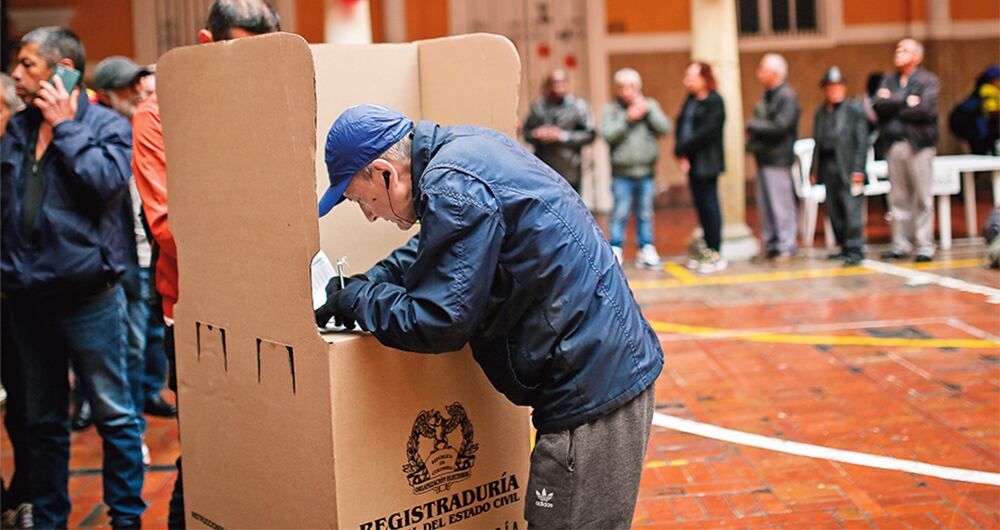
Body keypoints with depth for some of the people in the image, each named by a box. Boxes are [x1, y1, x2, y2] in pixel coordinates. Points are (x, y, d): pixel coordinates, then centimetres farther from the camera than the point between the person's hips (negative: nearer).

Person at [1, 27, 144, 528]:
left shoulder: (107, 125, -5)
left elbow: (107, 181, -23)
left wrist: (65, 126, -14)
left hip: (87, 295, -6)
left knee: (113, 414, 2)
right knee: (43, 420, 16)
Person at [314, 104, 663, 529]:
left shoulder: (452, 188, -20)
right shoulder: (465, 146, 11)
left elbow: (438, 323, -21)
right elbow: (433, 249, 27)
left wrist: (358, 300, -5)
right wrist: (367, 283, 14)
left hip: (593, 391, -10)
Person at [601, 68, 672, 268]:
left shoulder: (650, 105, 9)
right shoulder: (611, 109, 2)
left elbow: (665, 129, -2)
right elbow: (607, 135, -11)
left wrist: (647, 111, -10)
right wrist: (627, 118, -16)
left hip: (647, 171, 2)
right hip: (622, 171, -2)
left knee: (645, 214, 8)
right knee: (620, 214, -3)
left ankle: (647, 250, 15)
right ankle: (616, 250, 5)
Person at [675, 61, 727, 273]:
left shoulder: (715, 101, -9)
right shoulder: (690, 100, 14)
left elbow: (707, 131, -17)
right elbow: (681, 125, 8)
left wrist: (682, 148, -14)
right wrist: (681, 152, -7)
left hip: (706, 162, -8)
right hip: (691, 161, 8)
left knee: (709, 204, -4)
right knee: (700, 205, 11)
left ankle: (716, 253, 2)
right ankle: (708, 250, 19)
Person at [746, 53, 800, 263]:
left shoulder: (787, 96, -11)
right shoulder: (767, 96, 18)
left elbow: (780, 126, -20)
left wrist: (752, 126, -11)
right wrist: (753, 137, 2)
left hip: (778, 157, -9)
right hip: (764, 157, 9)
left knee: (780, 203, -7)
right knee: (765, 204, 11)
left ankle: (786, 246, -2)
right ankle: (771, 244, 18)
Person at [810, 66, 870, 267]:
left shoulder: (854, 109, -1)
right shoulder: (820, 113, 14)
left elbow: (862, 141, -6)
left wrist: (858, 169, -14)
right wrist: (814, 171, 9)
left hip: (847, 166, -6)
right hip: (828, 164, 6)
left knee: (851, 209, -8)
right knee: (834, 210, 9)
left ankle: (855, 250, -6)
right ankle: (845, 248, 19)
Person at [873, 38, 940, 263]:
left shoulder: (928, 80, 2)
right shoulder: (889, 80, 16)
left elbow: (925, 110, -14)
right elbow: (879, 104, -1)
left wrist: (893, 106, -5)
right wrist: (907, 101, -9)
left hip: (918, 145, -4)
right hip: (894, 144, 4)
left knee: (923, 199, -3)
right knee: (898, 198, 6)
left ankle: (925, 247, 0)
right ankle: (901, 245, 12)